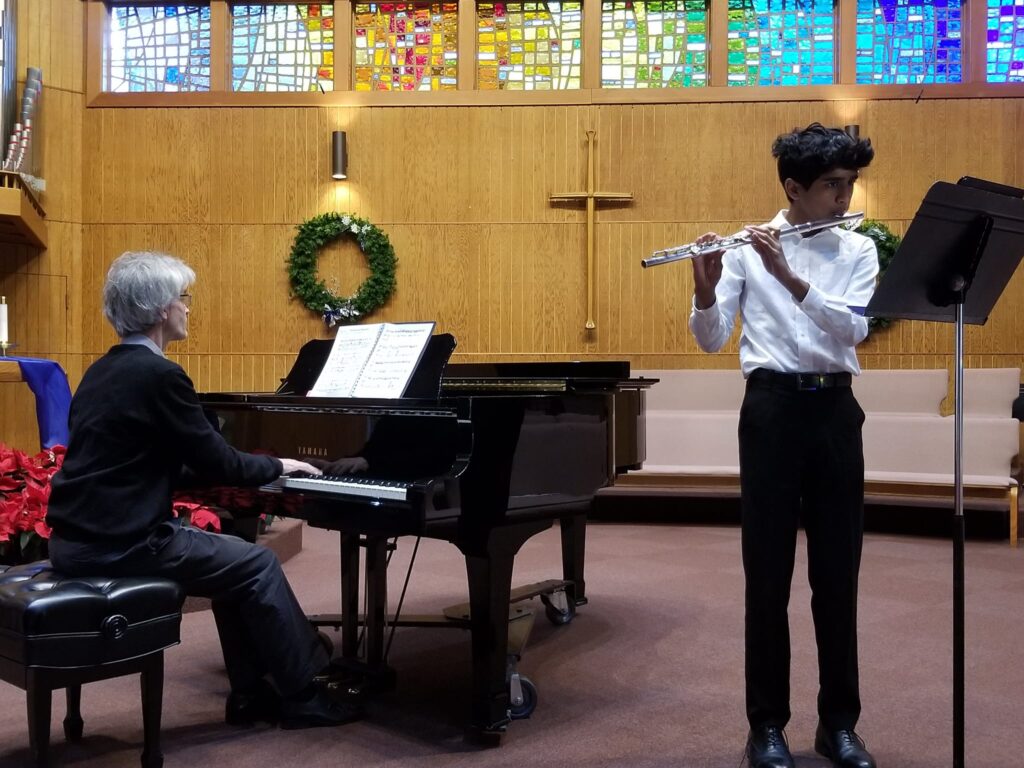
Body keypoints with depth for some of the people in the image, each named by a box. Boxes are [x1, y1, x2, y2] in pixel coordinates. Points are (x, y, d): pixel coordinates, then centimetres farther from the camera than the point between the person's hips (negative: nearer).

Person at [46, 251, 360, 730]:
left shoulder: (104, 371, 13)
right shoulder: (158, 374, -16)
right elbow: (216, 460, -11)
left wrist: (258, 468, 17)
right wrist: (277, 466, 7)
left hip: (83, 535, 9)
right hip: (120, 542, -9)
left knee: (234, 558, 19)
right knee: (258, 565, 2)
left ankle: (251, 695, 23)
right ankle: (303, 697, 13)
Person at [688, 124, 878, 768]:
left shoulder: (859, 251, 7)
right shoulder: (747, 247, 1)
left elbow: (853, 329, -11)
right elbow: (711, 340, -6)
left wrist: (789, 277, -23)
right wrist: (705, 289, -25)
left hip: (835, 410, 3)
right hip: (772, 408, -2)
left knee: (838, 573, 8)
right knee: (768, 573, 2)